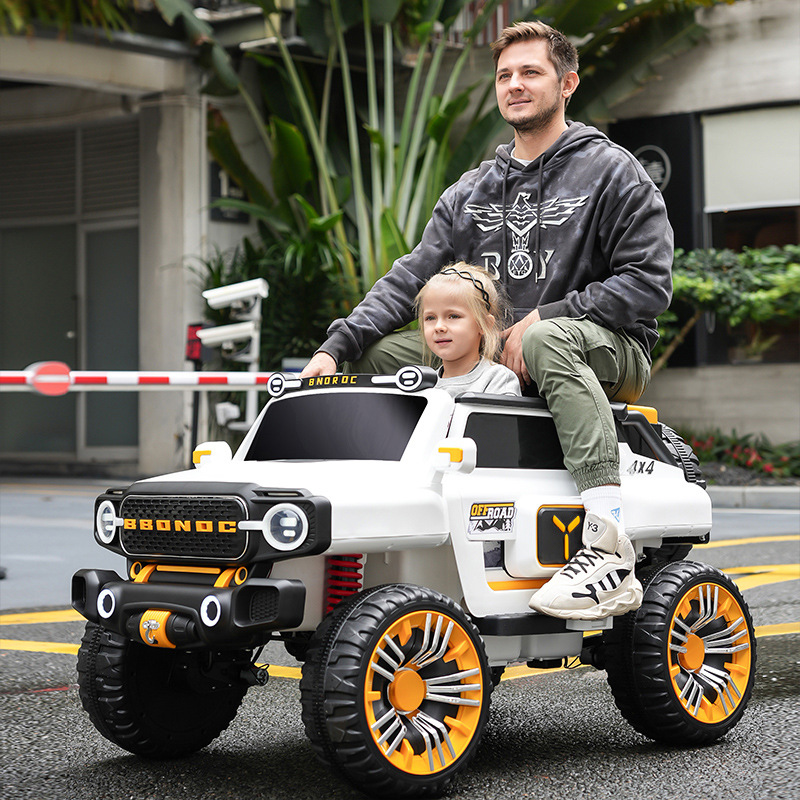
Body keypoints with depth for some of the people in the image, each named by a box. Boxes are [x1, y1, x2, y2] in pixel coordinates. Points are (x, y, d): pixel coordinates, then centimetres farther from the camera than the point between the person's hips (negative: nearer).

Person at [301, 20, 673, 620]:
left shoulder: (612, 171, 1)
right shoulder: (470, 193, 16)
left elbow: (649, 283, -9)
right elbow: (411, 279, 8)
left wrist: (542, 318, -17)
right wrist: (336, 347, -8)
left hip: (611, 353, -5)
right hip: (495, 358, 6)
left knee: (551, 339, -39)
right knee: (382, 351, -8)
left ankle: (611, 552, -47)